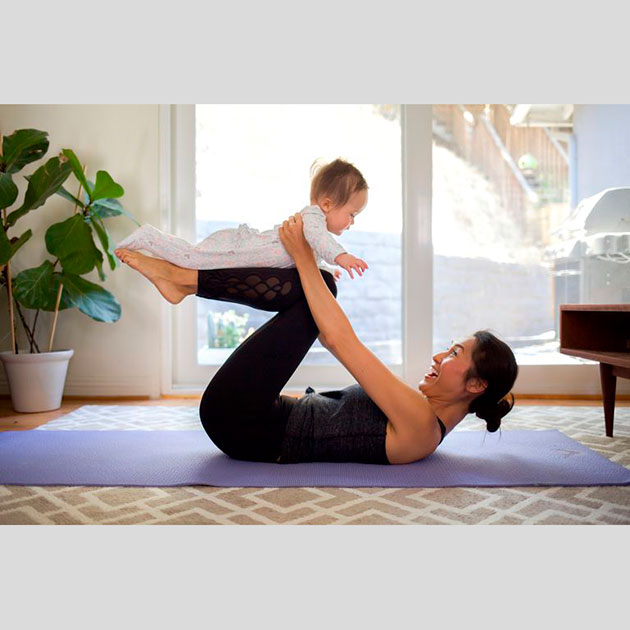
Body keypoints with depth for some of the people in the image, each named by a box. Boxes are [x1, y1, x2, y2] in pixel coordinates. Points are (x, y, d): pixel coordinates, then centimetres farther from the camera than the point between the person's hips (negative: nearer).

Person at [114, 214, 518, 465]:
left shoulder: (420, 425, -17)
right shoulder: (424, 413, 12)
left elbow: (342, 342, -21)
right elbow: (333, 338, 17)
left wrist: (303, 258, -14)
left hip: (239, 422, -9)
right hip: (264, 422, 9)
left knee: (313, 289, -16)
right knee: (320, 286, 7)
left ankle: (182, 276, -7)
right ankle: (184, 280, 2)